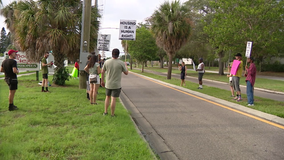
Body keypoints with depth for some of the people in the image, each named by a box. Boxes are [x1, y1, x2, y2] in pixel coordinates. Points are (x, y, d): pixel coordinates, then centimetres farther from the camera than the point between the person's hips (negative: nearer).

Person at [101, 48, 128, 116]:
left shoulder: (107, 62, -4)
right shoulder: (121, 63, -13)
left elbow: (102, 72, 3)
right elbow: (126, 73, -2)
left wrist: (102, 81, 15)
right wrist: (125, 65, 17)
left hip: (108, 84, 3)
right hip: (116, 85, -3)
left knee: (107, 97, 20)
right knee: (113, 99, 0)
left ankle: (105, 112, 24)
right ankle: (112, 114, 7)